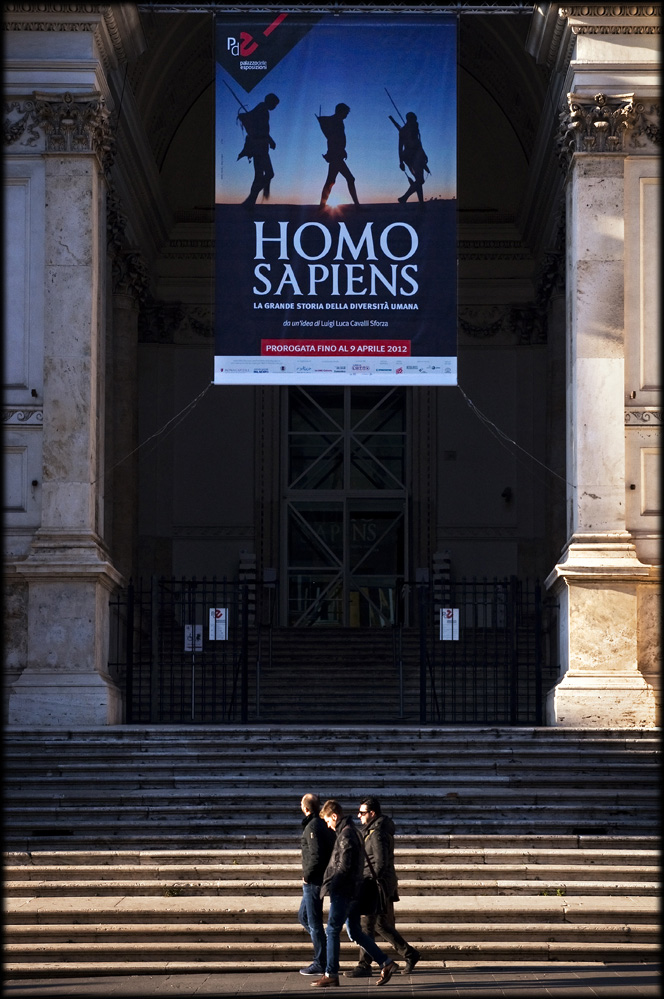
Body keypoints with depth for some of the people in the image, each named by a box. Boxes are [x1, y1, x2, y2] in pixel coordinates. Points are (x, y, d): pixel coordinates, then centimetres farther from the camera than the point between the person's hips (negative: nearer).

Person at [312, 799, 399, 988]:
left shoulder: (346, 835, -15)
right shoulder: (353, 832, 16)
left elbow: (344, 866, -21)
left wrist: (329, 885, -14)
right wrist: (330, 883, 17)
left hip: (343, 892, -10)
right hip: (353, 891, 10)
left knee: (332, 931, -3)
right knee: (355, 932, 12)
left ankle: (331, 974, 1)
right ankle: (386, 963, 9)